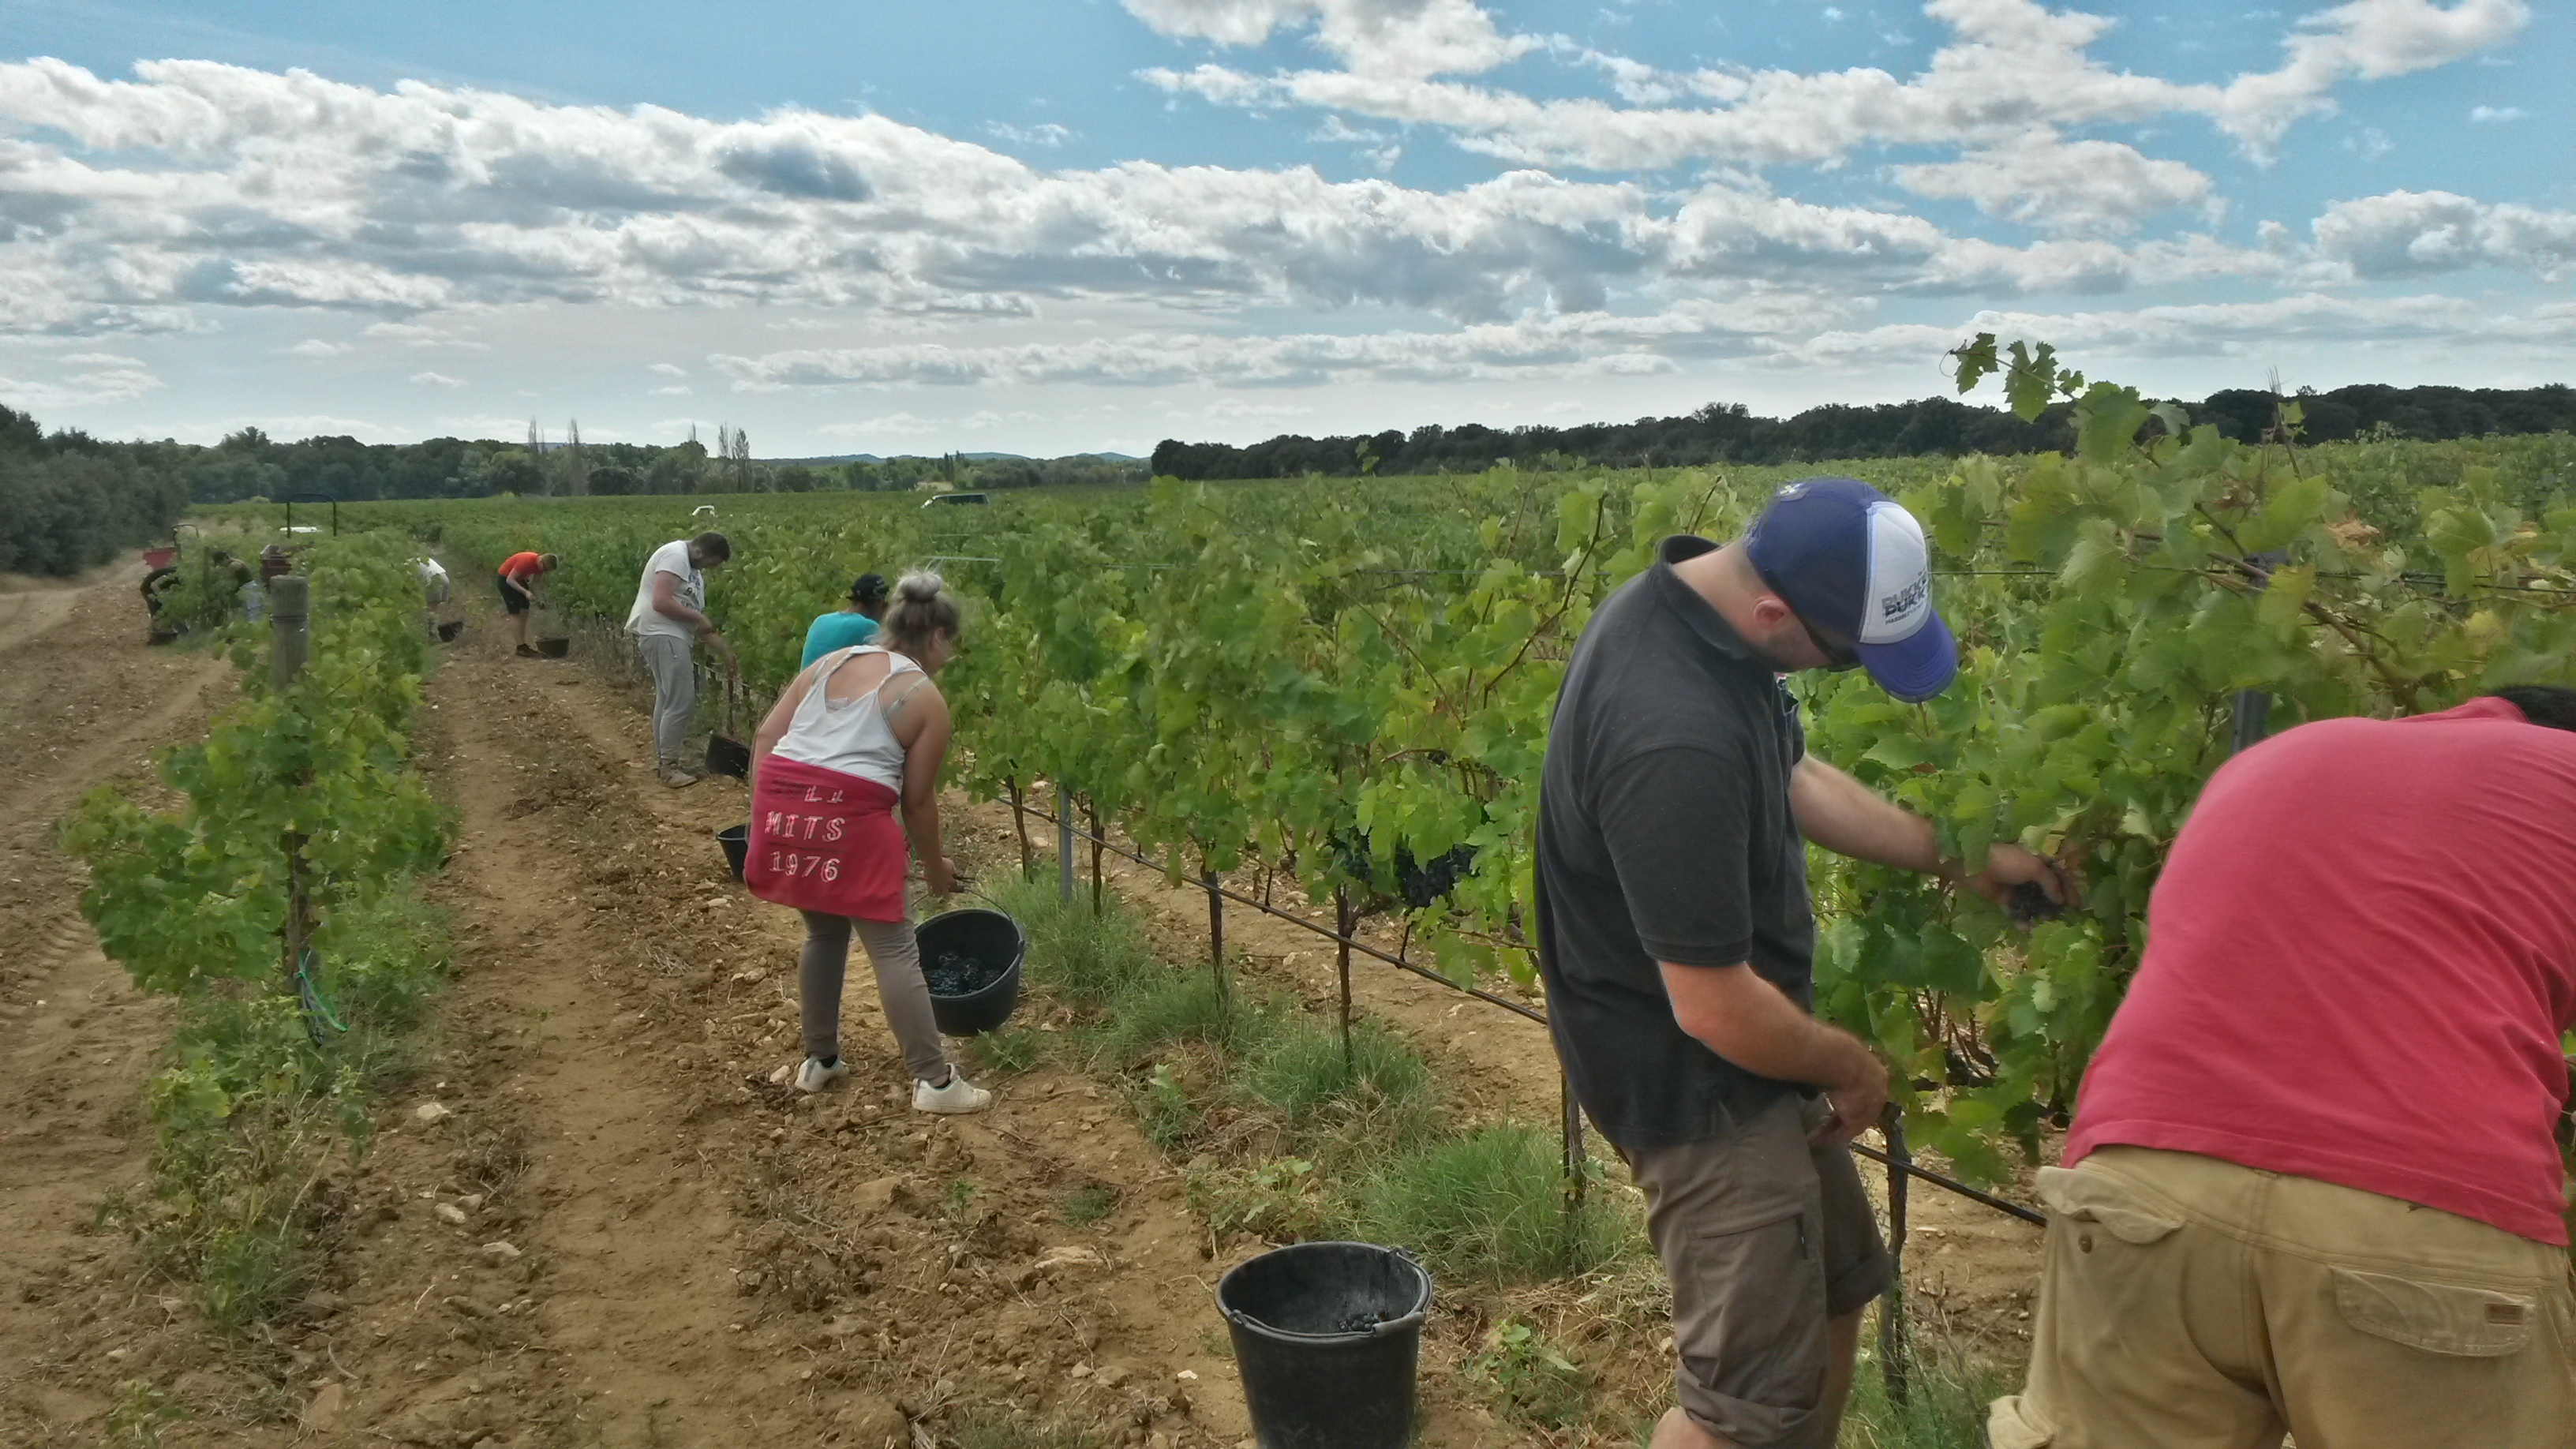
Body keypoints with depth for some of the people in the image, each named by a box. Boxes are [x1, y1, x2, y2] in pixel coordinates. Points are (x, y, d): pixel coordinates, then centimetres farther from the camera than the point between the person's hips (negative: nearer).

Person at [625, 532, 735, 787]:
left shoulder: (694, 571, 20)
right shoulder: (675, 555, -11)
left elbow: (699, 622, 20)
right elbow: (661, 602, -22)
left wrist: (726, 652, 17)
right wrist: (698, 618, -11)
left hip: (673, 638, 11)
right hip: (662, 634, -11)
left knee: (667, 699, 18)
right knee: (681, 702, -12)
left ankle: (663, 758, 28)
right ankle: (669, 766, -6)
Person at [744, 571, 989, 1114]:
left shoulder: (830, 662, 18)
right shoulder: (926, 699, 3)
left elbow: (765, 737, 11)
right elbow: (918, 799, 4)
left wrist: (763, 817, 14)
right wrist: (935, 866, 18)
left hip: (782, 805, 6)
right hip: (850, 819, -6)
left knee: (824, 932, 23)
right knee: (894, 950, 2)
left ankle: (819, 1061, 33)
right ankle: (935, 1080, 5)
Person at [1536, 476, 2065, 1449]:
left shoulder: (1694, 601, -5)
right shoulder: (1676, 740, -37)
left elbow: (1792, 777, 12)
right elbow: (1716, 1009, -30)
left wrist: (1957, 858, 10)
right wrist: (1849, 1064, -11)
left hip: (1743, 1057, 10)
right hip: (1698, 1079, -10)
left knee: (1835, 1287, 24)